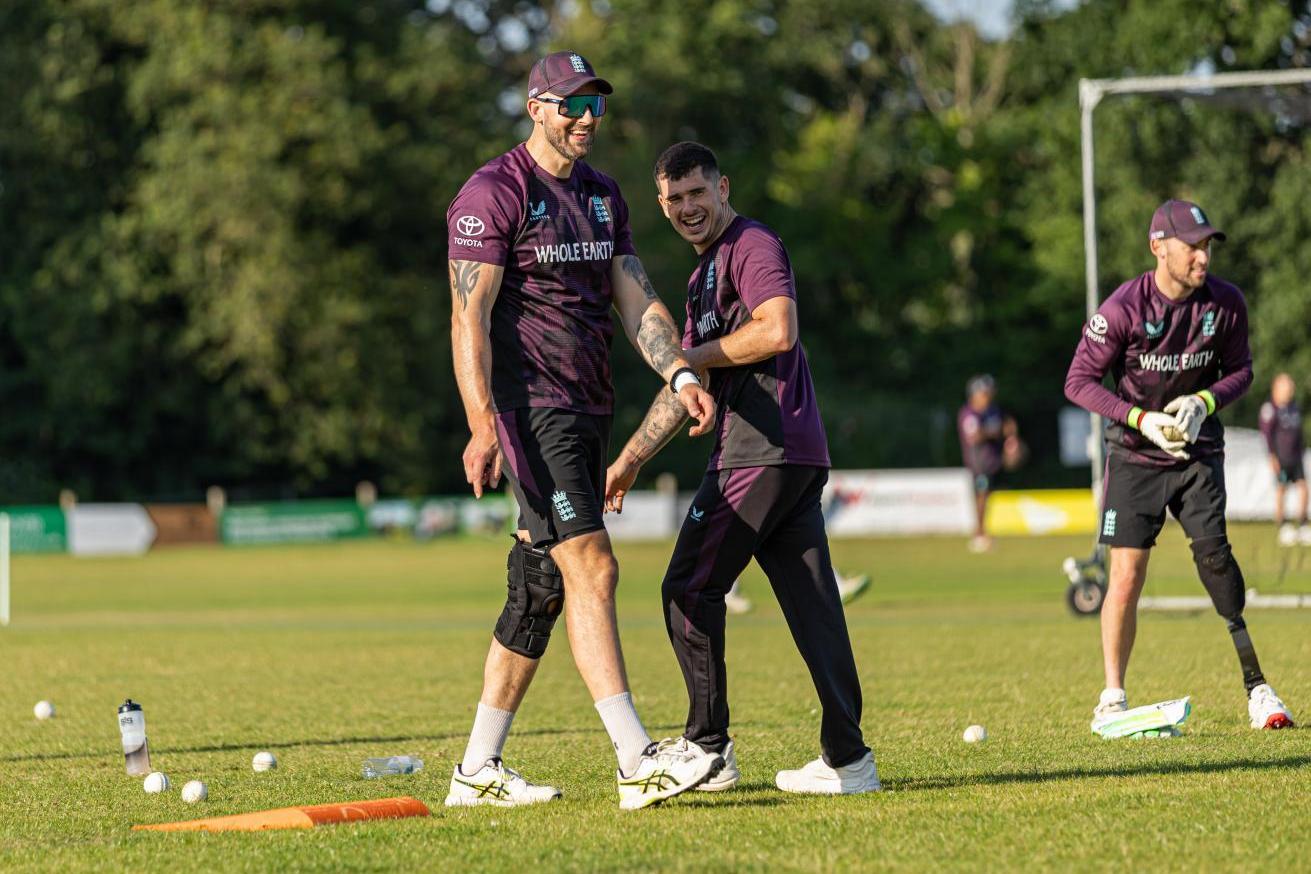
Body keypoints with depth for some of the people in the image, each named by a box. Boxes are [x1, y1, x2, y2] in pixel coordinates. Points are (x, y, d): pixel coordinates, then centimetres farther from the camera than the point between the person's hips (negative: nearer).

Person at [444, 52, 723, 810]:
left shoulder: (603, 195, 16)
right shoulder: (493, 194, -8)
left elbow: (636, 299, 13)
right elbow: (470, 317, -14)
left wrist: (680, 376, -4)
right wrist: (484, 425, -23)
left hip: (590, 407, 8)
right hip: (529, 404, -8)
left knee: (543, 587, 9)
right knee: (591, 568, -17)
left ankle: (479, 769, 16)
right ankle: (638, 763, -24)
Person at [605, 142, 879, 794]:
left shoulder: (752, 245, -4)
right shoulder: (704, 275, 26)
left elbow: (777, 330, -21)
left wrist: (696, 354, -7)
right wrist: (630, 461, 27)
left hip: (764, 448, -10)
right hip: (797, 456, 10)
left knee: (690, 588, -3)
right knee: (811, 600, 4)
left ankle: (708, 750, 1)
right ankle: (846, 758, 1)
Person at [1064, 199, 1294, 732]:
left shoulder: (1226, 303, -8)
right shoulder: (1123, 308, -17)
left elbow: (1240, 370, 6)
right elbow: (1079, 381, -10)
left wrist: (1204, 402, -15)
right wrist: (1142, 418, -21)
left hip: (1198, 451, 1)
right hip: (1134, 454, -1)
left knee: (1214, 555, -14)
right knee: (1126, 575, -5)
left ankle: (1255, 685, -10)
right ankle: (1112, 698, 8)